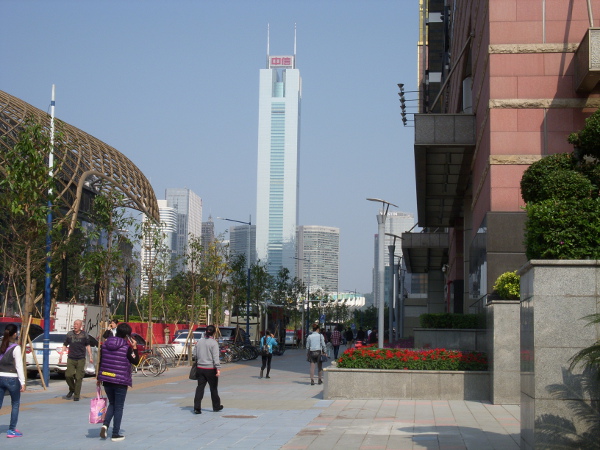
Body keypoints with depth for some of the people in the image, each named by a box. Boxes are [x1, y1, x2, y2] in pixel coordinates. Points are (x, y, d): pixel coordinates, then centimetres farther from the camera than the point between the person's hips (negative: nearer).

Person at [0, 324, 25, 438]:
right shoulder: (16, 348, -11)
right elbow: (19, 366, -12)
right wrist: (22, 382, -10)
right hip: (12, 378, -5)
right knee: (15, 404, 11)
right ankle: (11, 430, 11)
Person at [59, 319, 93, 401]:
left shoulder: (84, 335, 4)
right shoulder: (69, 334, 6)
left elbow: (87, 346, 10)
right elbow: (65, 345, 13)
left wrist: (90, 357, 5)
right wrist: (61, 355, 6)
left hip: (81, 359, -1)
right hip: (71, 359, 1)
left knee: (78, 378, -2)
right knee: (68, 375, -9)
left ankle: (76, 396, 5)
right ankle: (72, 390, 17)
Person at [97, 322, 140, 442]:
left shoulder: (105, 344, 3)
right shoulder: (127, 347, -12)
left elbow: (100, 361, 7)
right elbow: (136, 361, -4)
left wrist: (98, 378, 16)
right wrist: (134, 348, -2)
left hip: (106, 380, 5)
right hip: (121, 381, -5)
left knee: (112, 404, 21)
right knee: (119, 407, 6)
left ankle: (105, 425, 0)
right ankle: (116, 434, 8)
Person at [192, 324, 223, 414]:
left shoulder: (199, 342, 7)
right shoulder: (213, 343, -10)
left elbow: (195, 354, 13)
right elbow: (216, 357, -16)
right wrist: (218, 369, -18)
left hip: (200, 368, 4)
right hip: (210, 369, -4)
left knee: (200, 387, 4)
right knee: (213, 388, 10)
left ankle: (197, 407, -6)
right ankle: (216, 407, 23)